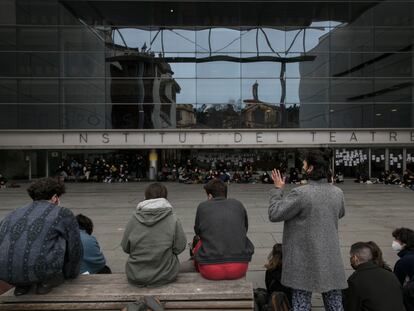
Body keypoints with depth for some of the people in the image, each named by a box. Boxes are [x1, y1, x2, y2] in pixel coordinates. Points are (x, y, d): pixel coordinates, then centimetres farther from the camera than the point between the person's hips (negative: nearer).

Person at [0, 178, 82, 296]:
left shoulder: (13, 215, 23)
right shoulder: (63, 214, 10)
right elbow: (75, 249, 14)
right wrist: (70, 274, 34)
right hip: (40, 270, -5)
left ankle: (22, 284, 18)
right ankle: (48, 279, 14)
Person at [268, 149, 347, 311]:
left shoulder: (301, 193, -20)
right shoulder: (337, 192, -1)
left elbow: (274, 214, -13)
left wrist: (278, 189, -1)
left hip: (305, 260, -5)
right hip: (331, 259, 5)